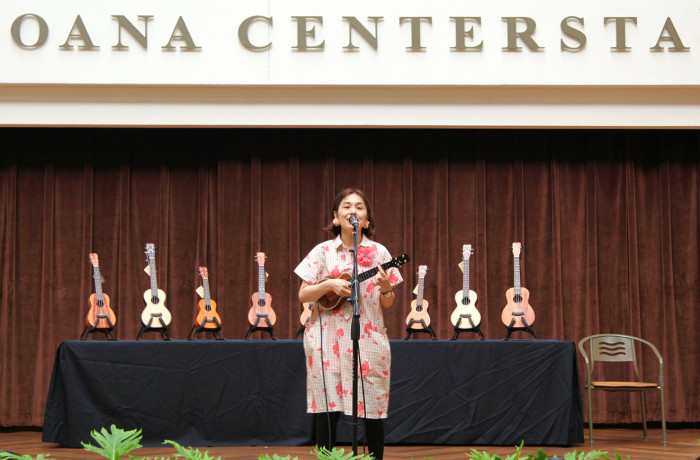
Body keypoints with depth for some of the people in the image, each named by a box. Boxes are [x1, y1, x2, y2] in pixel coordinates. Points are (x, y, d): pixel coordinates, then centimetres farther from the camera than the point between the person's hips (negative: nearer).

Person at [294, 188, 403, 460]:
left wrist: (386, 288, -13)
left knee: (373, 410, -1)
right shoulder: (323, 252, 4)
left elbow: (387, 304, 8)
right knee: (328, 410, -3)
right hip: (328, 339, 0)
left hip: (368, 340, 1)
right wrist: (329, 285, -13)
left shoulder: (378, 252, 6)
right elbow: (303, 296, 3)